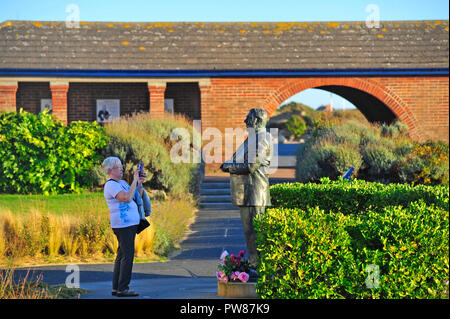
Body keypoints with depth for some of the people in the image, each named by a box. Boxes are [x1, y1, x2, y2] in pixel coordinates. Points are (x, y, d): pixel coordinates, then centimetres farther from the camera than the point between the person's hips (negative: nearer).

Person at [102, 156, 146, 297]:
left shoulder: (122, 183, 19)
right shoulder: (111, 185, -13)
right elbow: (127, 198, -26)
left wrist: (140, 183, 8)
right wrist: (134, 180, -19)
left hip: (130, 224, 10)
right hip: (123, 224, -10)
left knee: (122, 255, 10)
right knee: (127, 255, -12)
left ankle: (116, 288, 14)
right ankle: (122, 289, -12)